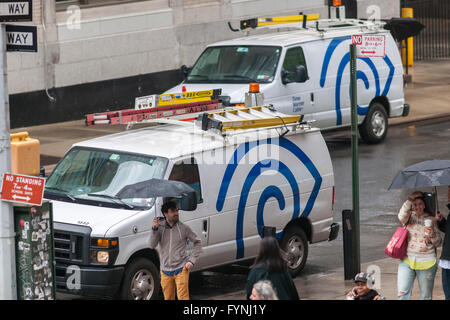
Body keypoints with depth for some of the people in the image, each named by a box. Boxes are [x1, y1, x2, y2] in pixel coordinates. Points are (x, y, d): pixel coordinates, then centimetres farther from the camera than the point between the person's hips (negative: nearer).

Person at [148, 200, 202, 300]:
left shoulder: (184, 228, -3)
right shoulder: (160, 227, 1)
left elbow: (197, 243, 6)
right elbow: (151, 245, -8)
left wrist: (192, 260, -3)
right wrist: (154, 229, -21)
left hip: (181, 269, -2)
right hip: (165, 271, 3)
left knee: (182, 297, -11)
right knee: (168, 298, 10)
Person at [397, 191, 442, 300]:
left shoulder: (431, 220, 10)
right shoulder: (409, 216, 9)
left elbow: (438, 242, 12)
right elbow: (402, 217, -17)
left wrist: (433, 236, -11)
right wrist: (410, 200, -24)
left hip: (426, 262, 0)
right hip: (407, 261, 0)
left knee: (426, 296, 4)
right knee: (402, 294, -10)